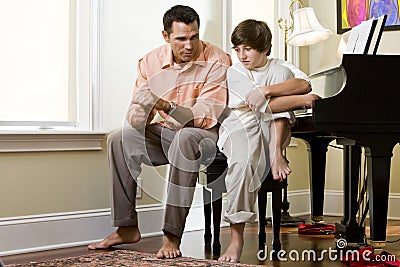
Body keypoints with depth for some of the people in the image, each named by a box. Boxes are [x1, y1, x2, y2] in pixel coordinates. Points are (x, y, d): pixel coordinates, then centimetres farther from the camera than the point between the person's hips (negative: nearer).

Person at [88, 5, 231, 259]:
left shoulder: (217, 61, -16)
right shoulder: (151, 61, -3)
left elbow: (207, 116, -23)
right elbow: (136, 113, -3)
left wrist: (167, 107, -38)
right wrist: (138, 114, -29)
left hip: (206, 134, -5)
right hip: (166, 133, 6)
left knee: (185, 139, -38)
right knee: (118, 139, -11)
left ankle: (172, 236, -34)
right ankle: (127, 228, -6)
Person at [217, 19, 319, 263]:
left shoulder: (279, 68, 11)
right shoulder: (235, 72, 0)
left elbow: (304, 84, -15)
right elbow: (262, 106, -17)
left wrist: (265, 90, -28)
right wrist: (303, 101, -18)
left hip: (273, 132, 3)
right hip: (241, 127, -2)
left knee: (283, 74, -15)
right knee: (244, 160, -40)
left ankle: (275, 152, -29)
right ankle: (237, 238, -32)